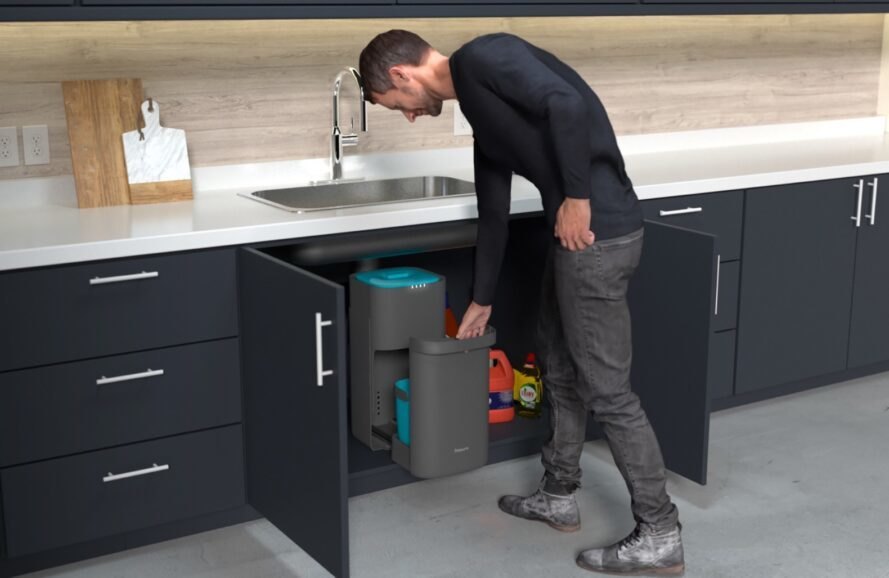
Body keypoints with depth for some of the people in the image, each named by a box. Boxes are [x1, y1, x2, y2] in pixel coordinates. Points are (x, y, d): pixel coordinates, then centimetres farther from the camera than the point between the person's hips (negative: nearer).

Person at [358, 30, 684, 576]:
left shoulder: (481, 56, -8)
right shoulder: (480, 113, 20)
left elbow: (567, 105, -24)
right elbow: (494, 213, 26)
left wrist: (577, 198, -15)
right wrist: (482, 301, 32)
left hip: (597, 231, -10)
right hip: (575, 232, 10)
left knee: (606, 388, -2)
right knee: (561, 367, 21)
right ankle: (559, 495, 37)